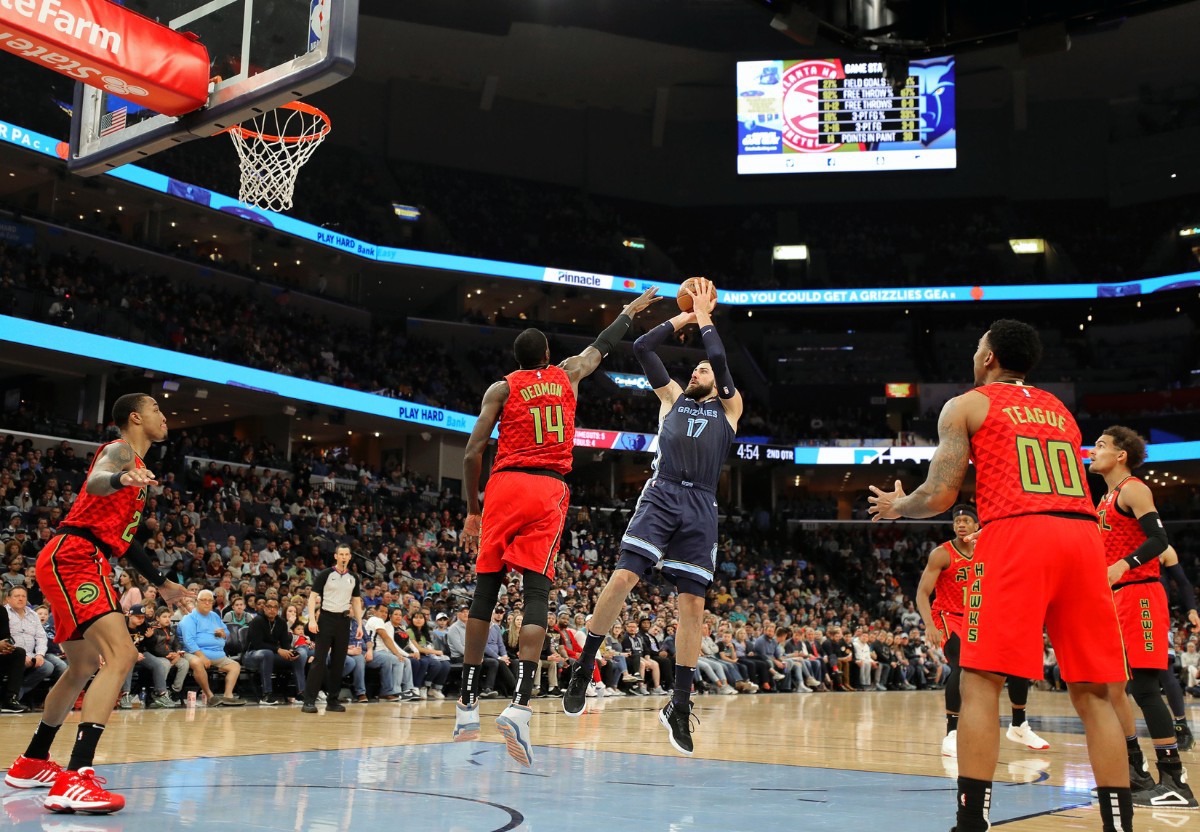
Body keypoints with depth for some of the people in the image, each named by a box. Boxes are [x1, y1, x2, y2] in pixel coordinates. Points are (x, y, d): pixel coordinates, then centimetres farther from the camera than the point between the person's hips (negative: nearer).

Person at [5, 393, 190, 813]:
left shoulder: (134, 465, 25)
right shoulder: (121, 450, -4)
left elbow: (122, 536, 31)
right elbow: (94, 482, -29)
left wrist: (160, 582, 34)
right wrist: (122, 479, -51)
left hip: (82, 563, 11)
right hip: (72, 558, -11)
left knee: (84, 668, 24)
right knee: (120, 653, -25)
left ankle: (31, 762, 40)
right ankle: (75, 779, -34)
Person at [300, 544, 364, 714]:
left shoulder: (353, 578, 10)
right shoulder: (325, 574, -3)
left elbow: (356, 602, 16)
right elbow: (313, 596, -5)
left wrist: (359, 624, 8)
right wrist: (312, 619, -16)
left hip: (344, 621, 4)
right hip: (326, 619, -4)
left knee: (339, 662, 6)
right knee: (319, 660, -8)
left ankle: (332, 700, 12)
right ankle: (309, 700, -8)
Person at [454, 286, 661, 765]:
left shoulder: (501, 388, 11)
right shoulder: (567, 375, 16)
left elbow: (473, 451, 2)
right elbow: (601, 346, 36)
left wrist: (471, 512, 9)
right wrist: (630, 312, 53)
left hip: (504, 486, 0)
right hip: (548, 491, 0)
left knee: (485, 591, 8)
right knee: (537, 594, -6)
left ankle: (467, 707, 11)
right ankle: (519, 706, -24)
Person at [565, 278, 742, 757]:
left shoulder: (729, 408, 20)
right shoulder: (673, 398, 24)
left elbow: (721, 361, 4)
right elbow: (641, 349, 17)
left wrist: (705, 319, 17)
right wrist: (682, 318, 23)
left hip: (700, 507, 0)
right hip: (661, 496, 0)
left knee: (693, 604, -2)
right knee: (624, 577, -18)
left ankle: (679, 707, 6)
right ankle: (584, 667, -3)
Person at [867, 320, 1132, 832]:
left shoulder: (966, 405, 12)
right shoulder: (1059, 410, 29)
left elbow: (939, 496, 5)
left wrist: (896, 506, 25)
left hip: (1017, 536, -5)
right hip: (1083, 533, 5)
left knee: (980, 684, -1)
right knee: (1094, 694, 8)